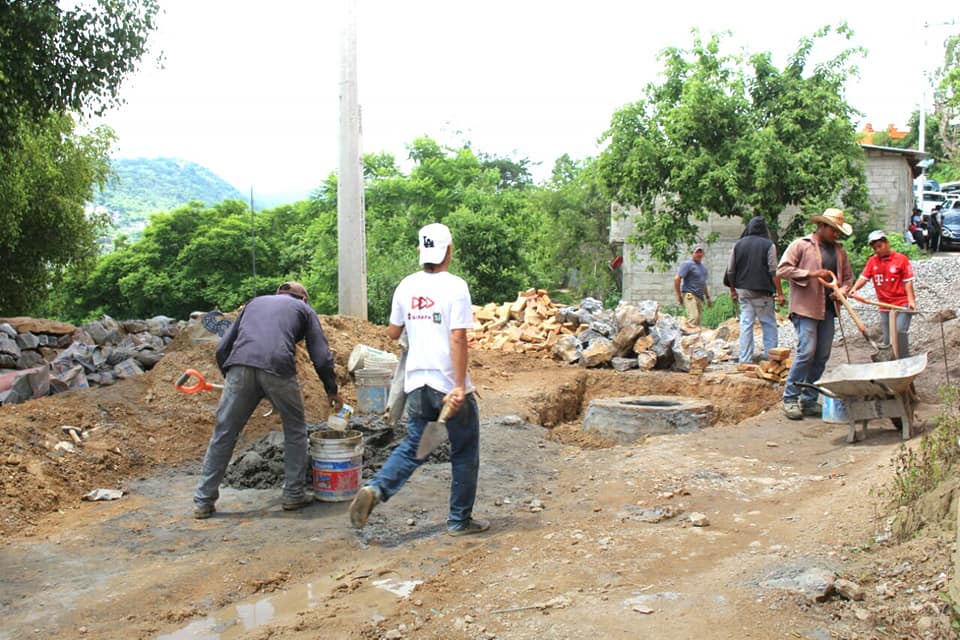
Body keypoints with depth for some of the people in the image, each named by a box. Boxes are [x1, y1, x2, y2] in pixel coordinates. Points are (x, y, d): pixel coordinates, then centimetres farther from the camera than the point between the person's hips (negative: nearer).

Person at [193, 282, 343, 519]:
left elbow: (222, 349, 25)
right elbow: (321, 357, 17)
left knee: (223, 435, 10)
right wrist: (332, 391, 29)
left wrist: (229, 377, 38)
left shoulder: (255, 302, 34)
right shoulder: (303, 309, 27)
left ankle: (203, 501, 12)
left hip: (240, 367, 2)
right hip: (278, 369, -2)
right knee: (295, 430, 18)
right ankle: (293, 494, 20)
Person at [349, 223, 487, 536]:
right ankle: (460, 520, 18)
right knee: (464, 453, 10)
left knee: (412, 447, 17)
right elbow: (458, 339, -18)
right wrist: (459, 387, -18)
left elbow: (392, 333, 13)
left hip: (417, 383, 5)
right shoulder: (455, 286, -12)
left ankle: (375, 489, -5)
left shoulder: (406, 286, 5)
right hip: (449, 384, -5)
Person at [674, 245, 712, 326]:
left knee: (698, 319, 4)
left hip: (700, 297, 8)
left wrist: (708, 297, 26)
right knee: (693, 317, -22)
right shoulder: (688, 264, -5)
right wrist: (679, 296, -11)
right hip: (690, 295, -8)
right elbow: (677, 279, -11)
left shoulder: (703, 266, 20)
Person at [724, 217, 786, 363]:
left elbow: (730, 271, 6)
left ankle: (745, 360, 4)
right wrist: (780, 293, -5)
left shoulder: (738, 245, 4)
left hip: (743, 291, 3)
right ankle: (770, 356, 4)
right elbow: (774, 271, -9)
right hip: (762, 291, -3)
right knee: (769, 324, 6)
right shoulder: (768, 245, -5)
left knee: (746, 324, 5)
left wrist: (733, 290, 16)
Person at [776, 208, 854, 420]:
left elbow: (848, 278, 25)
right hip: (805, 307, -6)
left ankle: (809, 400, 13)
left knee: (822, 356, 4)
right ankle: (790, 398, -5)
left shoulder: (839, 251, 19)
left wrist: (842, 291, 3)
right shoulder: (800, 245, 1)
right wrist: (810, 273, -15)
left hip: (828, 310, 6)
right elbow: (782, 270, -7)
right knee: (807, 351, -15)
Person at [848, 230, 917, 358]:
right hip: (884, 306, 5)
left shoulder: (901, 259, -5)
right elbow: (864, 277, -2)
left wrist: (911, 300, -15)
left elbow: (908, 281, -7)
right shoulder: (872, 261, 6)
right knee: (887, 338, 8)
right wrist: (854, 288, -21)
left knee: (899, 332, -19)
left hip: (902, 303, -5)